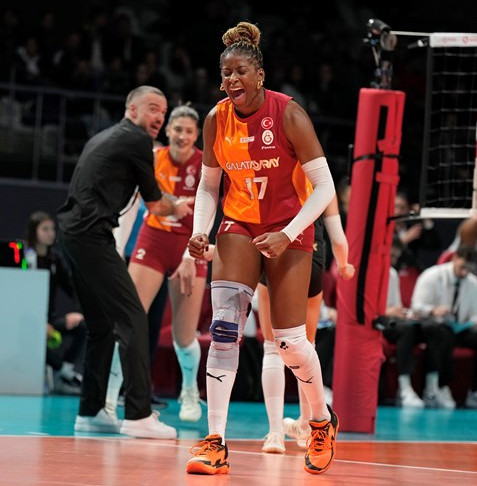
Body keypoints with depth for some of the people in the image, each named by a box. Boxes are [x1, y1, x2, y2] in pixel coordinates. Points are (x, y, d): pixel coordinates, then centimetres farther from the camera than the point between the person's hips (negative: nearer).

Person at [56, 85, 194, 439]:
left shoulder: (103, 137, 23)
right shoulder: (137, 141, -3)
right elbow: (155, 205, 4)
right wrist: (178, 209, 25)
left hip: (71, 231, 10)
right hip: (92, 234, -10)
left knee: (102, 324, 17)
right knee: (133, 319, -11)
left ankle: (91, 412, 19)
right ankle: (139, 414, -17)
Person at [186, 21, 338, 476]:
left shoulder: (289, 114, -16)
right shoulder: (216, 120, -4)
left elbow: (324, 186, -15)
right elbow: (209, 185, 9)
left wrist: (287, 235, -23)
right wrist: (199, 231, -8)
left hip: (289, 230, -3)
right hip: (239, 227, 3)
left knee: (289, 340, -3)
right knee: (223, 327, -16)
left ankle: (323, 419, 27)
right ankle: (215, 443, -16)